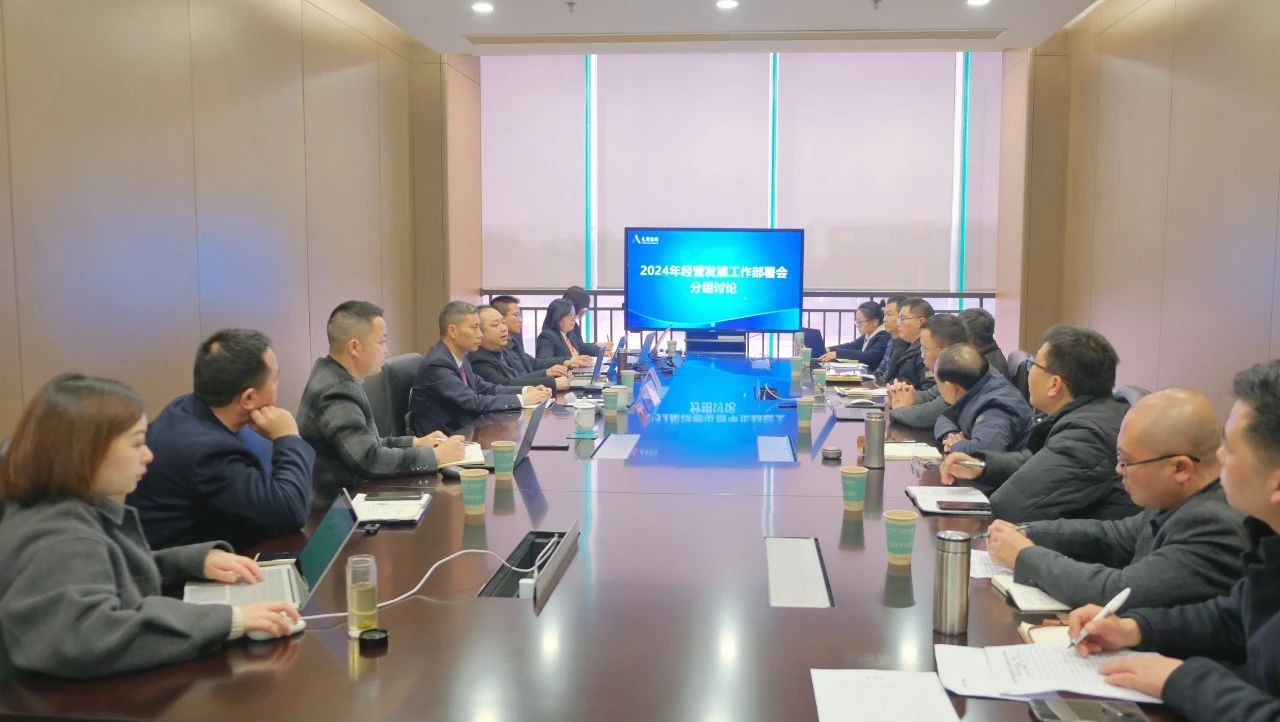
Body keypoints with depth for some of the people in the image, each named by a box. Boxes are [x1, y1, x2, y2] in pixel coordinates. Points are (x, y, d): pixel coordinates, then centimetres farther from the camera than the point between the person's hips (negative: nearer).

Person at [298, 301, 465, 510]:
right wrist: (435, 456, -18)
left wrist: (414, 443, 6)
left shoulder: (333, 377, 6)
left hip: (344, 496, 8)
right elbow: (370, 460, -27)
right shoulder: (337, 391, -22)